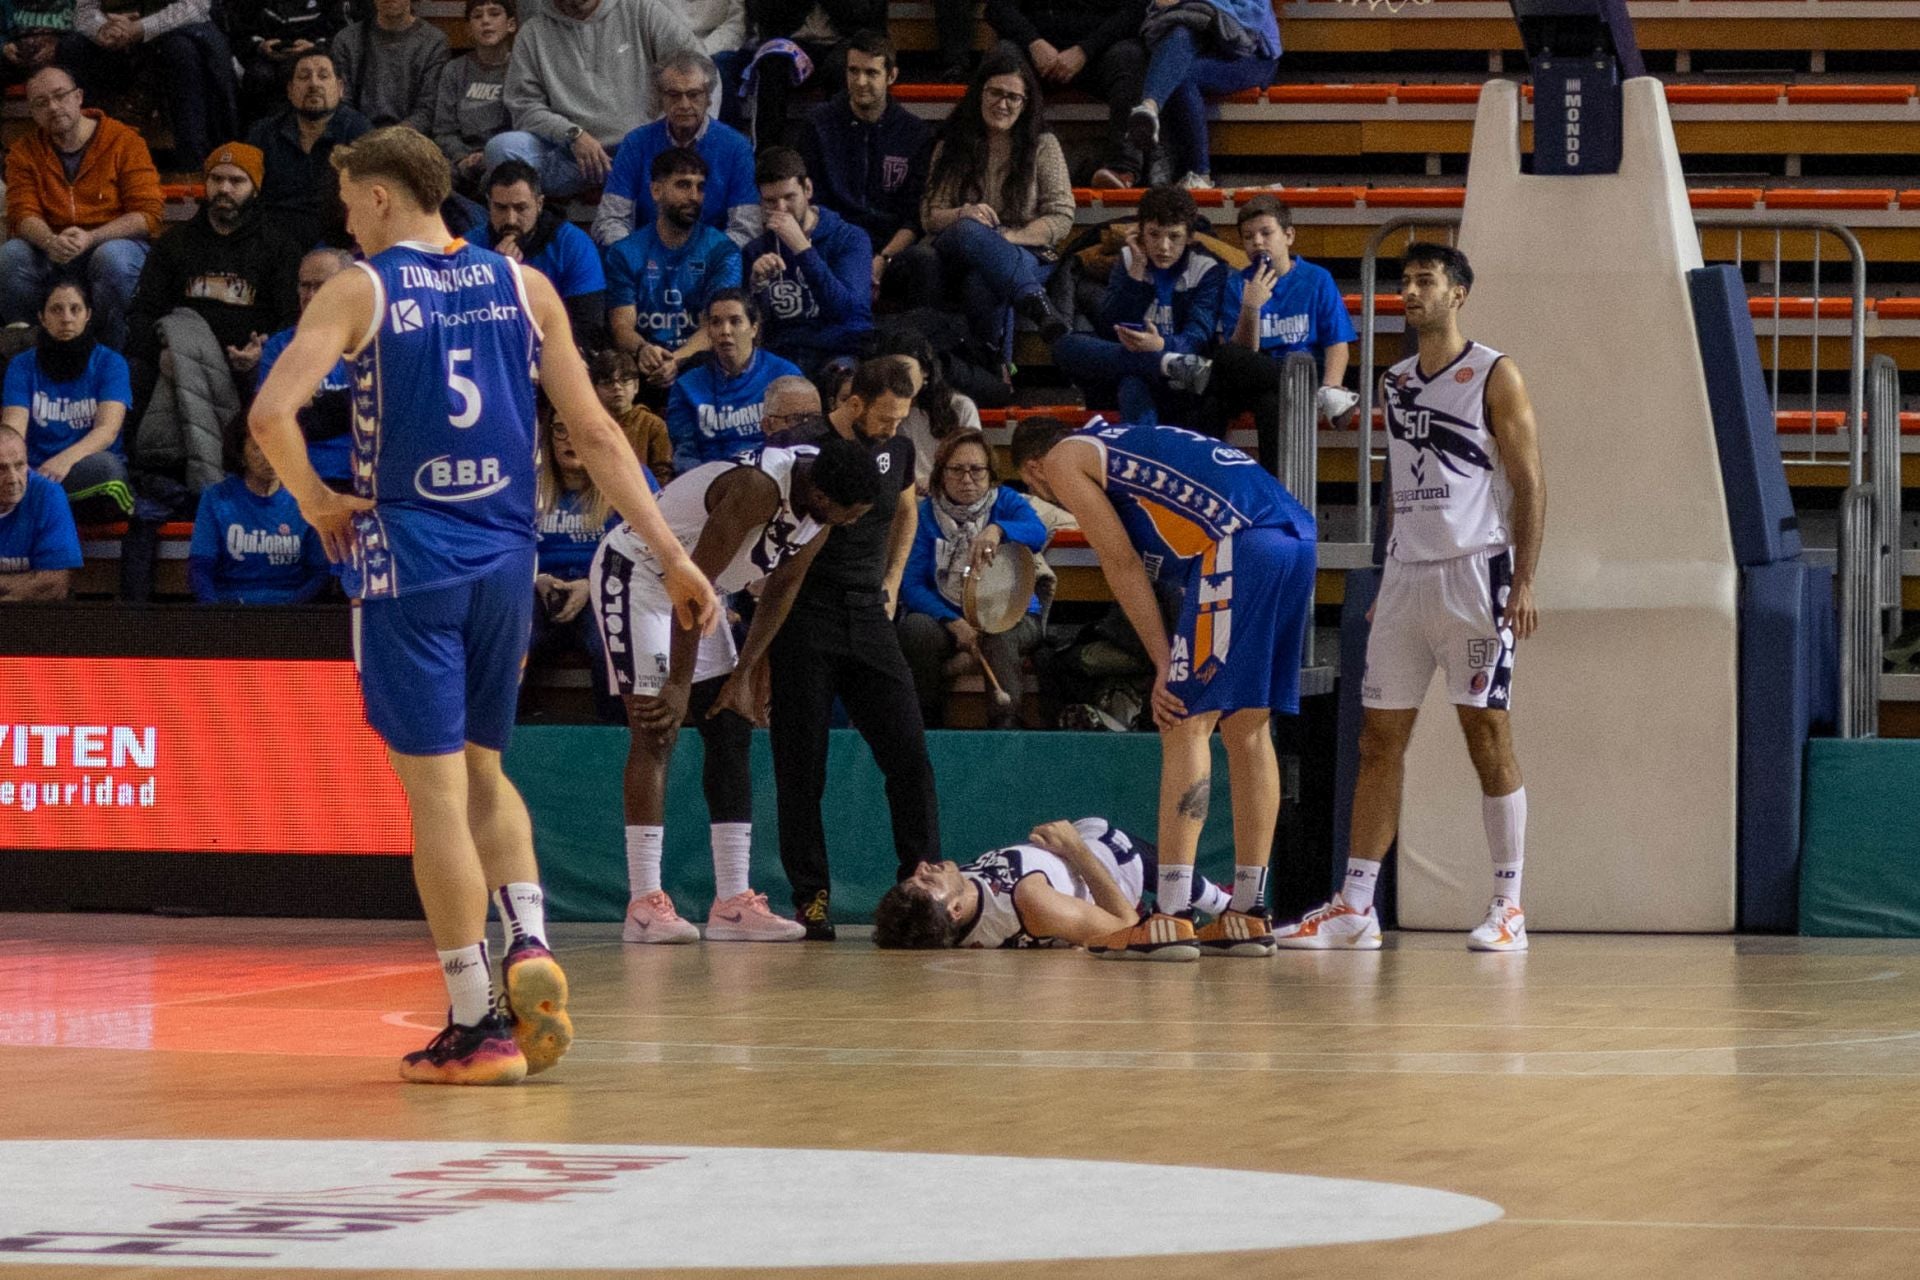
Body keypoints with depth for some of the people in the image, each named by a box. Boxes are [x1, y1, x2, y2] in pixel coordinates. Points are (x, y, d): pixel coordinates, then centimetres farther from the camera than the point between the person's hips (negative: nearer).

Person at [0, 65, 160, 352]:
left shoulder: (124, 142, -5)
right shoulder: (25, 153, 6)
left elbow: (149, 214, -10)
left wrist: (90, 238, -25)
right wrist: (50, 242, -28)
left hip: (114, 241, -3)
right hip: (52, 253, 3)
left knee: (112, 257, -38)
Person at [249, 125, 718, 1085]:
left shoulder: (359, 291, -4)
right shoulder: (521, 285, 8)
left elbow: (270, 412, -17)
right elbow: (595, 434, 5)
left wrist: (317, 503, 0)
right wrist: (673, 556, 7)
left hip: (408, 561, -4)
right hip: (504, 559, 4)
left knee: (435, 790, -1)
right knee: (483, 771, 21)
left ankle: (476, 1027, -2)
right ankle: (529, 942, -2)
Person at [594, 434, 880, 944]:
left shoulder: (824, 500, -9)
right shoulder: (758, 487, -34)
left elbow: (782, 587, 4)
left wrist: (746, 673, 1)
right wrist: (679, 686, -27)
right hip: (635, 573, -9)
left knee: (733, 730, 3)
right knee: (657, 733, -14)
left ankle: (733, 902, 3)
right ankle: (645, 904, -15)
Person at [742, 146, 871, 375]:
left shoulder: (850, 239, 5)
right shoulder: (755, 251, 15)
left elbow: (848, 309, -11)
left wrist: (801, 247, -14)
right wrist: (757, 284, -9)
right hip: (781, 355, 2)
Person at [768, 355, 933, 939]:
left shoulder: (897, 451, 7)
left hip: (869, 617, 5)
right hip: (805, 621, -5)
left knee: (909, 754, -5)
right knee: (802, 766, -2)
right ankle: (811, 897, 4)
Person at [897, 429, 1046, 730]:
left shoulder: (1005, 502, 3)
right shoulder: (925, 514, 2)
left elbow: (1038, 534, -20)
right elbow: (911, 584, -6)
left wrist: (997, 531, -44)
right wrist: (954, 623, -23)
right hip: (942, 614, 1)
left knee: (999, 636, -35)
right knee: (919, 629, -32)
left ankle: (1005, 725, -34)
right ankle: (926, 726, -20)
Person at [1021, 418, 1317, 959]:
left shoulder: (1063, 459, 12)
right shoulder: (1124, 445, 36)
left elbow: (1121, 562, 4)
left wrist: (1165, 664, 3)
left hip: (1239, 544, -8)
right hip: (1298, 538, 8)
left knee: (1185, 724, -5)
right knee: (1247, 728, 14)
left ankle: (1171, 918, -9)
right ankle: (1248, 915, 17)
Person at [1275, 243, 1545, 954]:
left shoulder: (1494, 376, -2)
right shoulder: (1394, 382, 17)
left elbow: (1529, 484, -7)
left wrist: (1523, 583, -16)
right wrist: (1386, 583, 17)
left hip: (1473, 573, -6)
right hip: (1405, 576, 6)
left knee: (1488, 735, -6)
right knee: (1379, 738, 3)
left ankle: (1509, 907, -2)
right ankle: (1354, 907, 4)